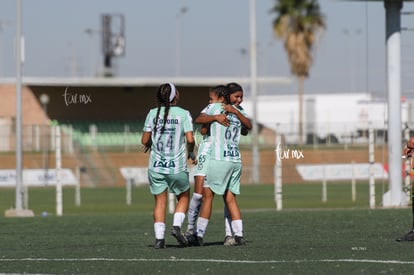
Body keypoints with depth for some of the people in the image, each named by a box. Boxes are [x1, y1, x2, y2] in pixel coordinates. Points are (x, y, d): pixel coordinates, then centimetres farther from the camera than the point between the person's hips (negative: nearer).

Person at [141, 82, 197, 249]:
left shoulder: (153, 113, 1)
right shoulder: (184, 114, -6)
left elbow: (145, 140, 0)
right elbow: (190, 139, -13)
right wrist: (191, 153, 7)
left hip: (156, 166, 2)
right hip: (177, 166, -2)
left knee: (160, 202, 9)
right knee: (183, 197, 19)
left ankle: (159, 237, -1)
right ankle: (177, 226, -1)